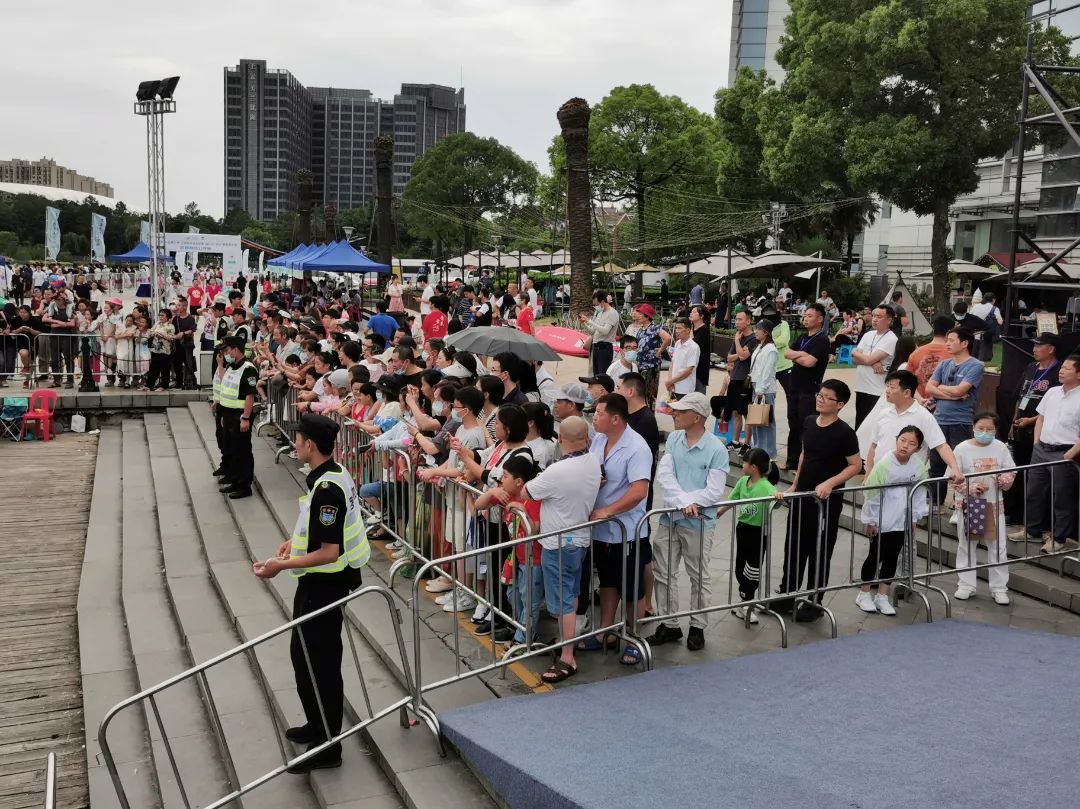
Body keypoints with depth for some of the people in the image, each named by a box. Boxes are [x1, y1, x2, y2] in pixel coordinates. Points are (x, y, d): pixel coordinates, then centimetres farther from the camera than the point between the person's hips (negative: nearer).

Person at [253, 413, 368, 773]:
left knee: (316, 664, 1)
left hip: (323, 585, -10)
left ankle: (327, 747, 14)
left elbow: (329, 551, -27)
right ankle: (318, 726, 39)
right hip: (322, 582, 10)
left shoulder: (326, 489, -26)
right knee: (305, 656, 22)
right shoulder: (334, 473, 5)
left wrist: (282, 565, -23)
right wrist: (296, 541, 14)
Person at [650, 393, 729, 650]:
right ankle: (669, 624, 26)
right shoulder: (673, 439, 1)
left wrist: (688, 502, -18)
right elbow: (664, 475, -9)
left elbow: (714, 492, -17)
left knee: (699, 577, 10)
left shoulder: (717, 449, -13)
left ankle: (698, 627, 25)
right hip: (670, 519, 5)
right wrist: (683, 501, -22)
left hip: (699, 523, -5)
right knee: (664, 574, 11)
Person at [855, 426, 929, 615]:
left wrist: (914, 517, 7)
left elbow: (920, 493, 6)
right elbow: (872, 493, -13)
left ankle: (882, 596, 21)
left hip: (902, 521, 4)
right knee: (876, 556, 6)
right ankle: (864, 594, 21)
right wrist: (870, 520, -9)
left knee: (892, 557, 10)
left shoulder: (918, 466, -6)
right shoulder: (884, 463, -19)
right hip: (881, 521, -4)